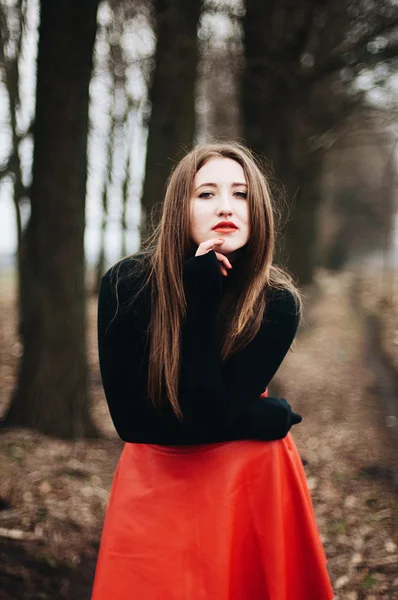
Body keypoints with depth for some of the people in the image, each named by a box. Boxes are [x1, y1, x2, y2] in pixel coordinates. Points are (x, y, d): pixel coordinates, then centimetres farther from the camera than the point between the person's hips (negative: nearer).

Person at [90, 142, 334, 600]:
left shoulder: (277, 303, -17)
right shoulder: (125, 285, -17)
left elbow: (209, 413, -23)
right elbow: (130, 420, -18)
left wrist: (201, 299, -27)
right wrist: (273, 417, -16)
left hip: (247, 485, 0)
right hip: (151, 484, 0)